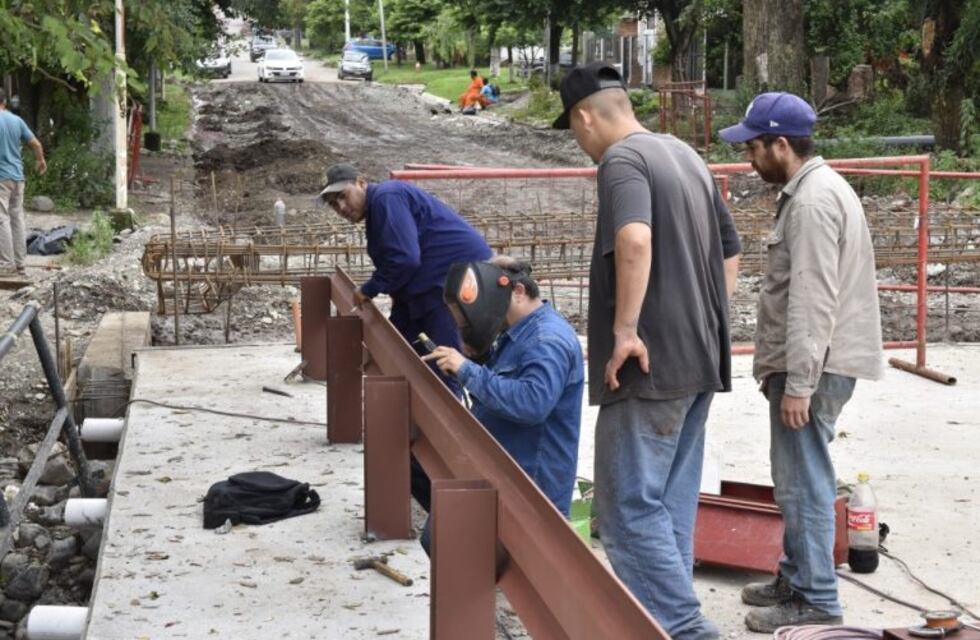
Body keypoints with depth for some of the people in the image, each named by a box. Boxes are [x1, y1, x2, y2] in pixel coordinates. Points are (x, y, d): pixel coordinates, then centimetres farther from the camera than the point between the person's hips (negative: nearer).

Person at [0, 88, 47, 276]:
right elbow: (36, 144, 12)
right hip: (17, 176, 6)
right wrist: (40, 161, 30)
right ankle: (20, 264, 12)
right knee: (17, 218, 10)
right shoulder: (16, 120, 7)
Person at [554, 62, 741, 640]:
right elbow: (731, 251, 23)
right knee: (671, 500, 15)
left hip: (650, 363, -9)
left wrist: (624, 328, -26)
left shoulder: (622, 161, -12)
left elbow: (635, 240, -31)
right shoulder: (686, 156, 17)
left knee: (629, 503, -5)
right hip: (700, 358, 9)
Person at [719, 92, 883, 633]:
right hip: (813, 362, 11)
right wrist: (784, 370, 23)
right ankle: (795, 579, 28)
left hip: (814, 366, -11)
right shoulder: (814, 189, 16)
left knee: (803, 483, -5)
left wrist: (798, 383, -23)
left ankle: (815, 601, 2)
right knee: (798, 480, 17)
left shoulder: (813, 201, -18)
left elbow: (812, 301, -23)